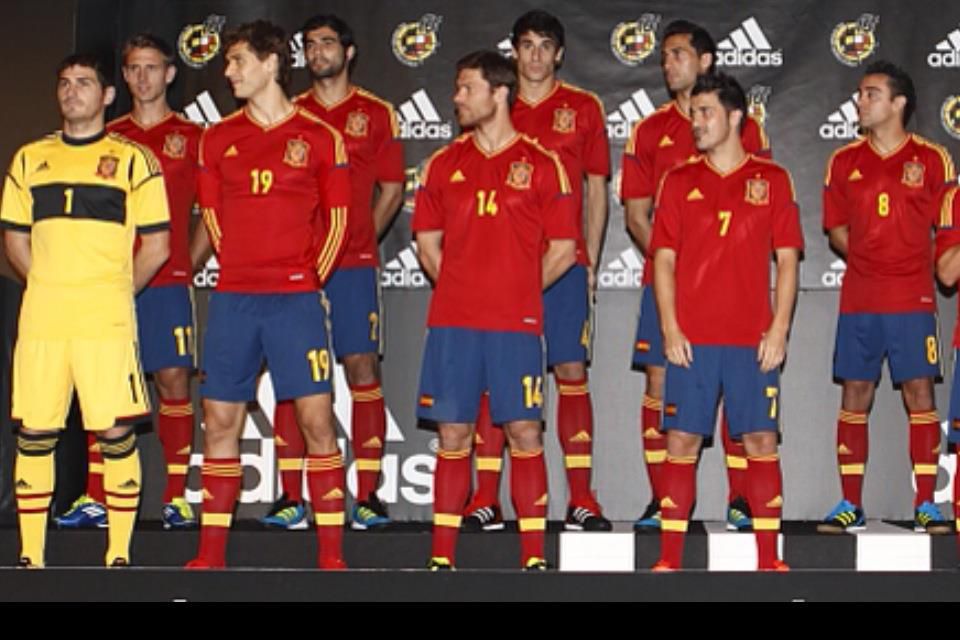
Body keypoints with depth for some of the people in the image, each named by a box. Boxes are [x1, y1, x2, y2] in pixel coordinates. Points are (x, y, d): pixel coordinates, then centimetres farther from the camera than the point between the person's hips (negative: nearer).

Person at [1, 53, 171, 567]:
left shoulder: (133, 160, 3)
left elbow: (156, 245, 3)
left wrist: (115, 292, 3)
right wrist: (51, 285, 10)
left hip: (107, 322, -3)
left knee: (116, 433, -4)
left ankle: (119, 554, 6)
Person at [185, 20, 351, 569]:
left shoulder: (320, 138, 1)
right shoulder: (219, 139, 10)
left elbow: (337, 219, 5)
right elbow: (212, 214, 17)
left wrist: (311, 278, 0)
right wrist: (243, 268, 10)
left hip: (296, 296, -3)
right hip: (233, 297, 3)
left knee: (316, 417, -6)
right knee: (221, 420, 4)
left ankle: (331, 556, 0)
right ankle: (212, 555, 12)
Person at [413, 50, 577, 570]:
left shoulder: (541, 164, 1)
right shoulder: (443, 164, 9)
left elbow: (562, 249, 4)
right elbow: (427, 242, 15)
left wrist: (516, 290, 5)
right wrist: (461, 290, 8)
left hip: (517, 323, -2)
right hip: (452, 321, 2)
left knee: (524, 433, -1)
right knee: (453, 435, 4)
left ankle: (533, 556, 6)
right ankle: (442, 556, 9)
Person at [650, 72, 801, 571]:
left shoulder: (772, 180, 6)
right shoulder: (679, 182, 8)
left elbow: (787, 260, 4)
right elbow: (663, 260, 5)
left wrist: (779, 329, -5)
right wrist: (670, 329, -5)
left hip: (753, 339, -1)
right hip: (691, 338, 1)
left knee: (761, 441, 0)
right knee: (682, 441, 0)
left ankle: (769, 561, 8)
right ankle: (669, 560, 6)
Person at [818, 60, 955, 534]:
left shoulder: (933, 159, 1)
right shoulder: (844, 161, 7)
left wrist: (911, 260, -7)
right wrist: (867, 257, 1)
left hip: (913, 298, -2)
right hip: (858, 299, 2)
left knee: (920, 393, -2)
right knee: (854, 394, 3)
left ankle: (926, 505, 3)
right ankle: (850, 505, 9)